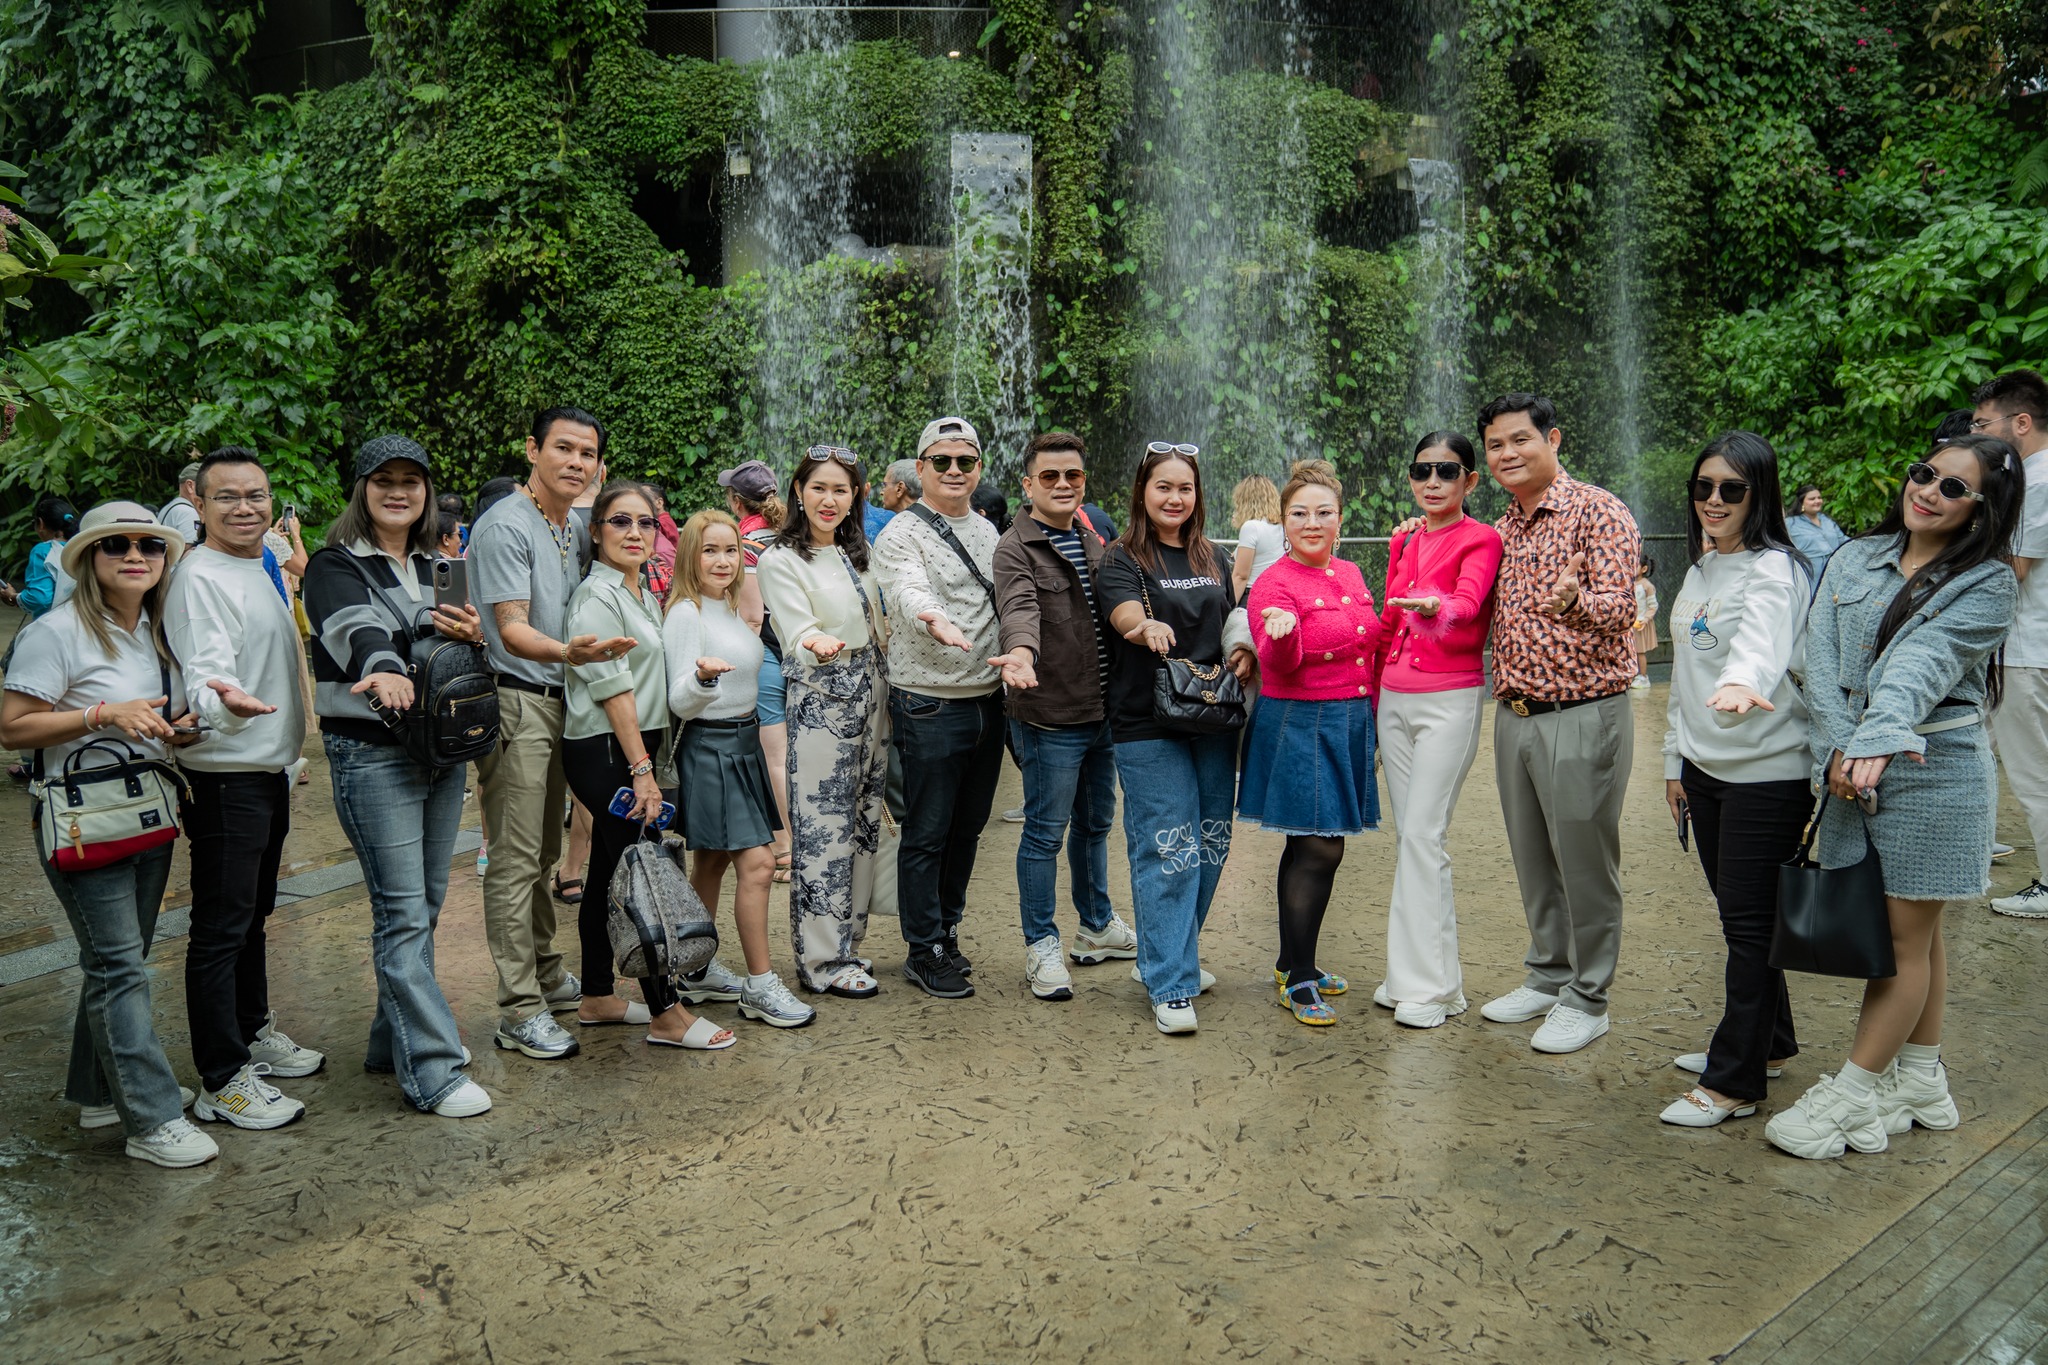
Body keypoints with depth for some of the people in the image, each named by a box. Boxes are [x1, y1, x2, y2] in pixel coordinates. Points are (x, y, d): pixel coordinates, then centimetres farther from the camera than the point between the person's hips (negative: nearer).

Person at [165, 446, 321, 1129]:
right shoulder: (199, 578, -17)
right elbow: (204, 675, -28)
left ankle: (254, 1035, 36)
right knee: (221, 926, -3)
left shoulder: (258, 571, 13)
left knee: (253, 915, 21)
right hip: (225, 776, -10)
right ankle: (221, 1082, 3)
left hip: (269, 771, 10)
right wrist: (226, 703, -50)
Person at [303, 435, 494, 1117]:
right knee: (402, 912, -8)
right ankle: (432, 1071, -6)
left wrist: (475, 635, -6)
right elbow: (357, 628, -26)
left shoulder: (435, 568, 15)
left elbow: (466, 651, 18)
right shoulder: (337, 566, -6)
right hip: (371, 753, -7)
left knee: (424, 904, 12)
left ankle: (397, 1038, 26)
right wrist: (384, 670, -48)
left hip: (440, 748, 7)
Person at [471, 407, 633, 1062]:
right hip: (513, 704, -8)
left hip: (559, 701, 9)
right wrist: (568, 652, -40)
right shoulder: (505, 527, -14)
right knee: (516, 859, -5)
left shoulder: (578, 527, 13)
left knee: (543, 853, 18)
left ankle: (545, 974, 30)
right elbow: (512, 630, -22)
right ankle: (520, 1012, 0)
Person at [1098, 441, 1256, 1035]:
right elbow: (1125, 614, -22)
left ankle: (1164, 957, 28)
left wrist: (1244, 650, 1)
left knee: (1210, 845, 11)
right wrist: (1147, 627, -45)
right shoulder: (1122, 559, -3)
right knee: (1167, 851, -8)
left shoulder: (1213, 558, 14)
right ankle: (1171, 986, -1)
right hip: (1148, 725, -6)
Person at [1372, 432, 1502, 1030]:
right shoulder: (1402, 542, 14)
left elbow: (1467, 603, -25)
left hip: (1449, 699, -6)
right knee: (1410, 836, 8)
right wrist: (1374, 699, 18)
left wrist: (1435, 610, -47)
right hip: (1394, 699, 6)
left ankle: (1429, 985, -2)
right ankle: (1417, 974, 17)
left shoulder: (1481, 540, -5)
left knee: (1424, 835, -10)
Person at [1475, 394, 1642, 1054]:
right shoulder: (1504, 529, 13)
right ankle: (1548, 977, 31)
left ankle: (1587, 999, 15)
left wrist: (1575, 600, -41)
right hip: (1513, 715, 7)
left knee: (1585, 862, 2)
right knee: (1533, 861, 16)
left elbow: (1620, 608, -19)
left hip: (1582, 715, -7)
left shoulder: (1598, 511, -9)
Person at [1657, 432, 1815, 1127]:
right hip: (1707, 768, 8)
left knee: (1750, 921, -2)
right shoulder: (1701, 569, 12)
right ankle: (1768, 1043, 34)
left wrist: (1742, 683, -58)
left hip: (1767, 773, -8)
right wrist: (1676, 760, 17)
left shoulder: (1773, 571, -14)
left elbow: (1761, 641, -37)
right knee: (1737, 913, 17)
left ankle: (1734, 1082, 6)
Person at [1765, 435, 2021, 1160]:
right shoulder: (1857, 557, 8)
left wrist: (1881, 736, -38)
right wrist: (1839, 747, -15)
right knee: (1915, 934, 15)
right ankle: (1920, 1084, 27)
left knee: (1907, 938, 3)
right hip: (1848, 764, 5)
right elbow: (1820, 653, -2)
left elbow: (1924, 662, -23)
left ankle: (1851, 1099, 11)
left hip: (1931, 769, -5)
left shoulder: (1987, 584, -5)